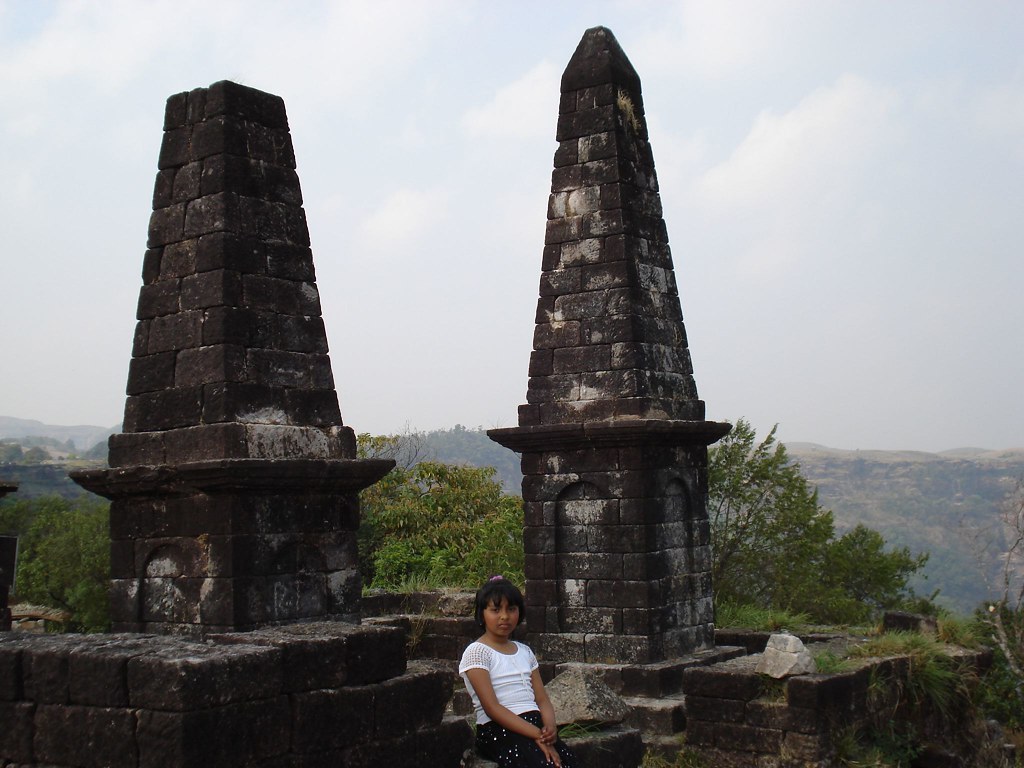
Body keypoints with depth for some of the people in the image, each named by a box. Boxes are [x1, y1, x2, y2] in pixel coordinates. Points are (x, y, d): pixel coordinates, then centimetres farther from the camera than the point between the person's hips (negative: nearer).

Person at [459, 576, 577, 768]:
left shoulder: (524, 651, 19)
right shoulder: (476, 652, -1)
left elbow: (542, 699, 14)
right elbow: (491, 707, -10)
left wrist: (549, 727, -10)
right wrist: (536, 735, -18)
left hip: (534, 725, 5)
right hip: (497, 729, -5)